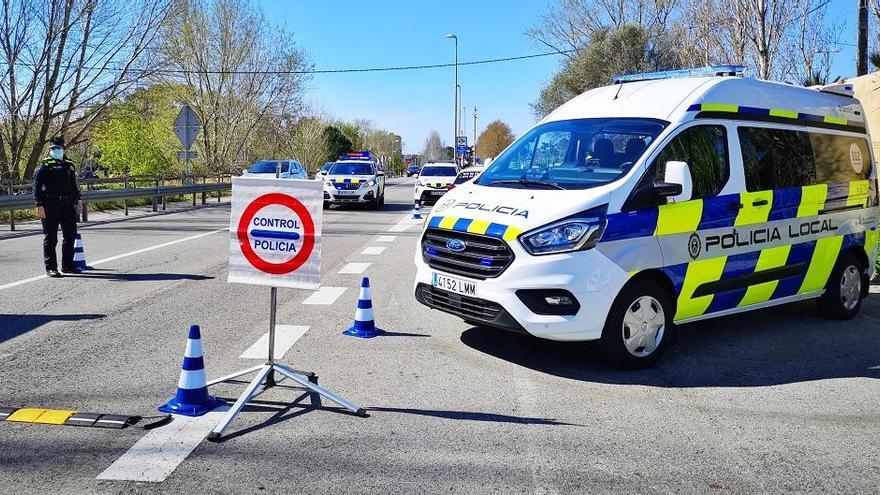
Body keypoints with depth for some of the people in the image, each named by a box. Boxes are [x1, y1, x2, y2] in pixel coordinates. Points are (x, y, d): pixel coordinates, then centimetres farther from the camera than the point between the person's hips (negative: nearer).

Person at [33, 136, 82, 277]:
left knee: (70, 235, 9)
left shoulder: (69, 164, 16)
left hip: (68, 205, 6)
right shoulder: (45, 165, -2)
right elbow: (37, 186, -7)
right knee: (50, 238, 0)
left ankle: (68, 265, 20)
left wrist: (78, 200, 18)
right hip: (50, 206, -6)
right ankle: (51, 268, 5)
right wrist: (39, 205, -15)